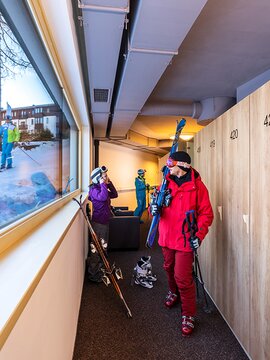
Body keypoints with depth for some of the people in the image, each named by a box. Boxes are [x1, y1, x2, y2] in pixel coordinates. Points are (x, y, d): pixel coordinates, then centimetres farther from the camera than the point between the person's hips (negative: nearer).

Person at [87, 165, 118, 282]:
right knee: (96, 248, -1)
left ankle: (100, 267, 37)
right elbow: (103, 197, -34)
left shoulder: (103, 188, 11)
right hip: (98, 222, -9)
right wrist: (103, 184, -24)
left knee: (103, 246, 20)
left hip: (104, 221, 9)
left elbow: (114, 195, 15)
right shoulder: (94, 189, -16)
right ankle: (93, 274, 11)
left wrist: (109, 183, 8)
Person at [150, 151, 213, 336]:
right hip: (167, 237, 6)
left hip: (185, 239, -5)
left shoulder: (197, 186, -11)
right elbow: (158, 206, 10)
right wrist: (154, 208, -14)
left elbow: (206, 213, -11)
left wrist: (199, 235, -21)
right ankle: (174, 293, 53)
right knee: (169, 268, 24)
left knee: (183, 278, -3)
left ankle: (189, 316, 20)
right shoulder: (166, 183, 4)